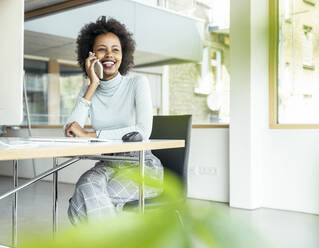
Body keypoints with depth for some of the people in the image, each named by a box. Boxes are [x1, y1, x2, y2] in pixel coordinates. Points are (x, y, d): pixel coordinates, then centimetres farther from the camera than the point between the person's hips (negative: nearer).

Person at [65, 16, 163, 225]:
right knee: (88, 183, -31)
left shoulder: (138, 83, -3)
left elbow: (143, 132, -19)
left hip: (143, 166, -3)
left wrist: (90, 135, -19)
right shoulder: (88, 91, 9)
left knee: (86, 194, -29)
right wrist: (93, 86, -8)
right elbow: (69, 133, -7)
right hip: (108, 166, 4)